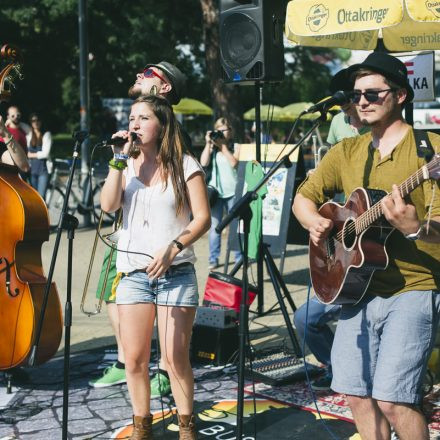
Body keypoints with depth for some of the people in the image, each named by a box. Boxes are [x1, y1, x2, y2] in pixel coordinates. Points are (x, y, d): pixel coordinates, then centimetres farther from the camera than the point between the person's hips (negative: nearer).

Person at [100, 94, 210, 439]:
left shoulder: (184, 165, -1)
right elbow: (108, 205, -7)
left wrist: (173, 248, -19)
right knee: (135, 359, 3)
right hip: (133, 272, 3)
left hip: (176, 274, -3)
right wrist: (119, 160, -11)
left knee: (175, 358, -3)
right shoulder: (126, 165, 9)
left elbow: (202, 217, -6)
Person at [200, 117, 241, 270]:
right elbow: (204, 163, -5)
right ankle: (213, 259, 3)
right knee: (214, 226, 0)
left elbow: (234, 163, -11)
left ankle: (239, 256, 12)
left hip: (233, 191, -1)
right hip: (215, 191, 1)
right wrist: (208, 144, -4)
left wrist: (223, 146, -8)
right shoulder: (212, 147, 9)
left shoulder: (235, 146, 5)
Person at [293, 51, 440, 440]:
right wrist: (314, 222, -4)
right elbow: (303, 197, 17)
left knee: (393, 399, -14)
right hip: (359, 287, 6)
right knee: (356, 394, 8)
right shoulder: (347, 152, 11)